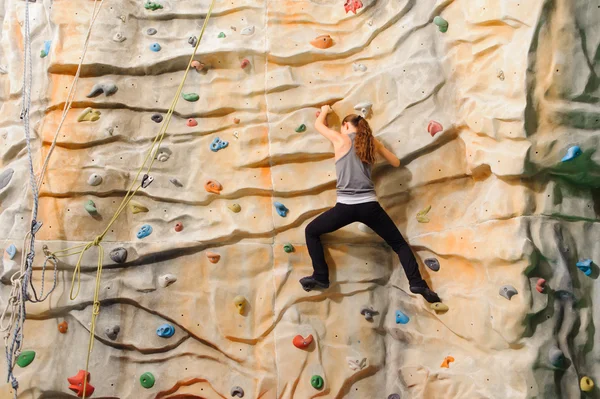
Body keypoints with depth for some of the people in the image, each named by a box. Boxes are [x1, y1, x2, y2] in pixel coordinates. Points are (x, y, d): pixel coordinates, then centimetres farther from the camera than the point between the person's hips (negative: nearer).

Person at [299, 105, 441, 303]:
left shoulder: (341, 139, 4)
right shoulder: (372, 142, 13)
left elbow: (318, 124, 21)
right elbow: (396, 163, 22)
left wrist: (324, 110, 42)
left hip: (346, 207, -3)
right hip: (369, 206, 3)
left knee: (311, 232, 19)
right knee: (400, 243, 19)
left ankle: (320, 277, 14)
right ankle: (418, 283, 7)